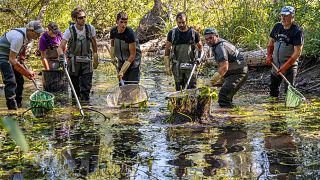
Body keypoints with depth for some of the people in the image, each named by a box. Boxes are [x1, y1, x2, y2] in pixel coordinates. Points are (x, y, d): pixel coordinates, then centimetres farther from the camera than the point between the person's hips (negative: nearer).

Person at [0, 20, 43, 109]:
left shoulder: (30, 36, -8)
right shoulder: (19, 37, -35)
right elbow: (11, 59, -32)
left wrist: (22, 58, 4)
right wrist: (26, 72, -30)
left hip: (13, 55, 9)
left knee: (19, 79, 7)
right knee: (10, 80, -18)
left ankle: (18, 104, 16)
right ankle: (12, 105, -17)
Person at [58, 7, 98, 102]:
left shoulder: (90, 28, -8)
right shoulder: (70, 31, -15)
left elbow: (94, 43, 8)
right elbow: (60, 47, -21)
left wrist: (95, 59, 14)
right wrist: (61, 55, -44)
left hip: (86, 62, 1)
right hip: (73, 62, -1)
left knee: (86, 87, -4)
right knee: (75, 87, 10)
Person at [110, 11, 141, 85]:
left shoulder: (130, 33, -24)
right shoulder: (113, 31, -7)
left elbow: (132, 55, -21)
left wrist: (122, 71, -23)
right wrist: (113, 57, 0)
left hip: (133, 62, -5)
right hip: (121, 62, 5)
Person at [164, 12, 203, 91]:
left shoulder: (194, 33, 0)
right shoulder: (172, 33, 2)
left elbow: (200, 48, 12)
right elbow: (167, 50, 7)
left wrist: (199, 58, -7)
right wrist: (167, 66, 2)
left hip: (191, 66, -1)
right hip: (177, 66, 1)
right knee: (179, 90, 6)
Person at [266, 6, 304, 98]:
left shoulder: (297, 31, -15)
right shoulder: (277, 26, 4)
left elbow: (297, 52, -19)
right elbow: (271, 42, 18)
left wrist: (285, 66, -23)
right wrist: (269, 55, 2)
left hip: (290, 66, -6)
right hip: (276, 64, 7)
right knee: (273, 88, 16)